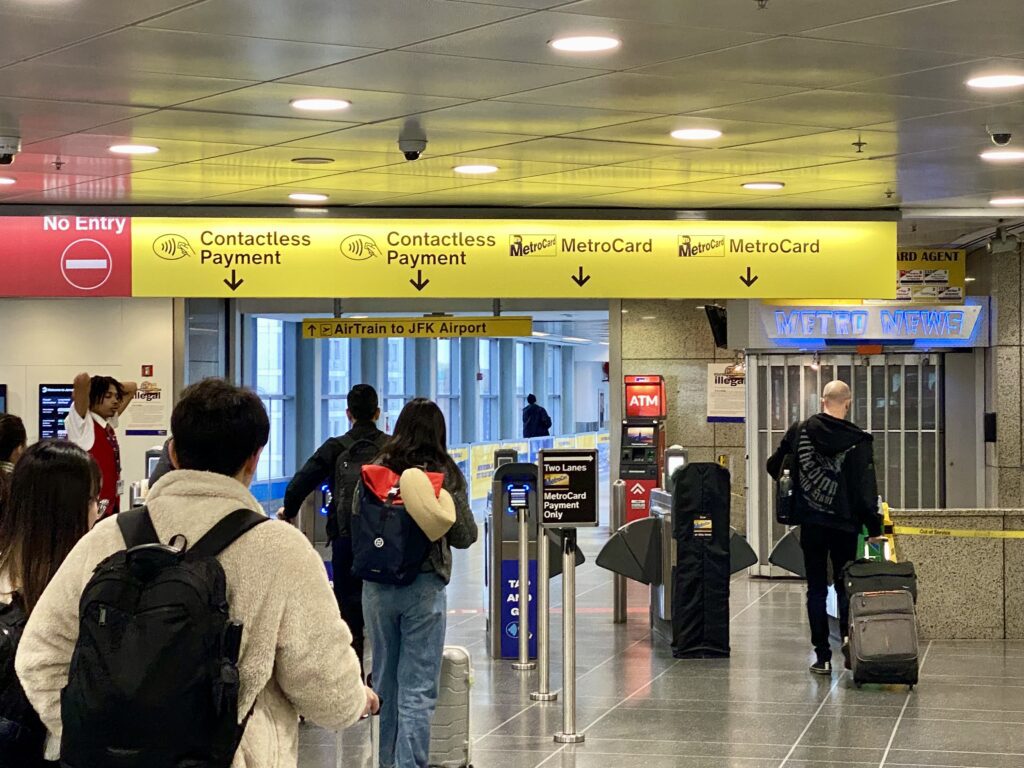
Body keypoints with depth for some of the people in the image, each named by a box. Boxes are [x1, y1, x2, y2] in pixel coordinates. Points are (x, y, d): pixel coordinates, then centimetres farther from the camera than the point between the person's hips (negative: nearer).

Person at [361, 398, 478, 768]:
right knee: (418, 688, -1)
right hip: (424, 586, -3)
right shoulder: (446, 475, -5)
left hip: (376, 587, 3)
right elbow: (465, 536, -2)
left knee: (385, 681, 16)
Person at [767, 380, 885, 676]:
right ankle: (848, 633, -13)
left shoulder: (800, 432, -1)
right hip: (844, 525, -1)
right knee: (845, 585, 13)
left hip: (811, 523, 1)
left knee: (816, 589, 7)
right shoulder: (858, 440, -8)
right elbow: (866, 488, -9)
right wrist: (874, 528, -4)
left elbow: (774, 467, 7)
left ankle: (822, 656, 4)